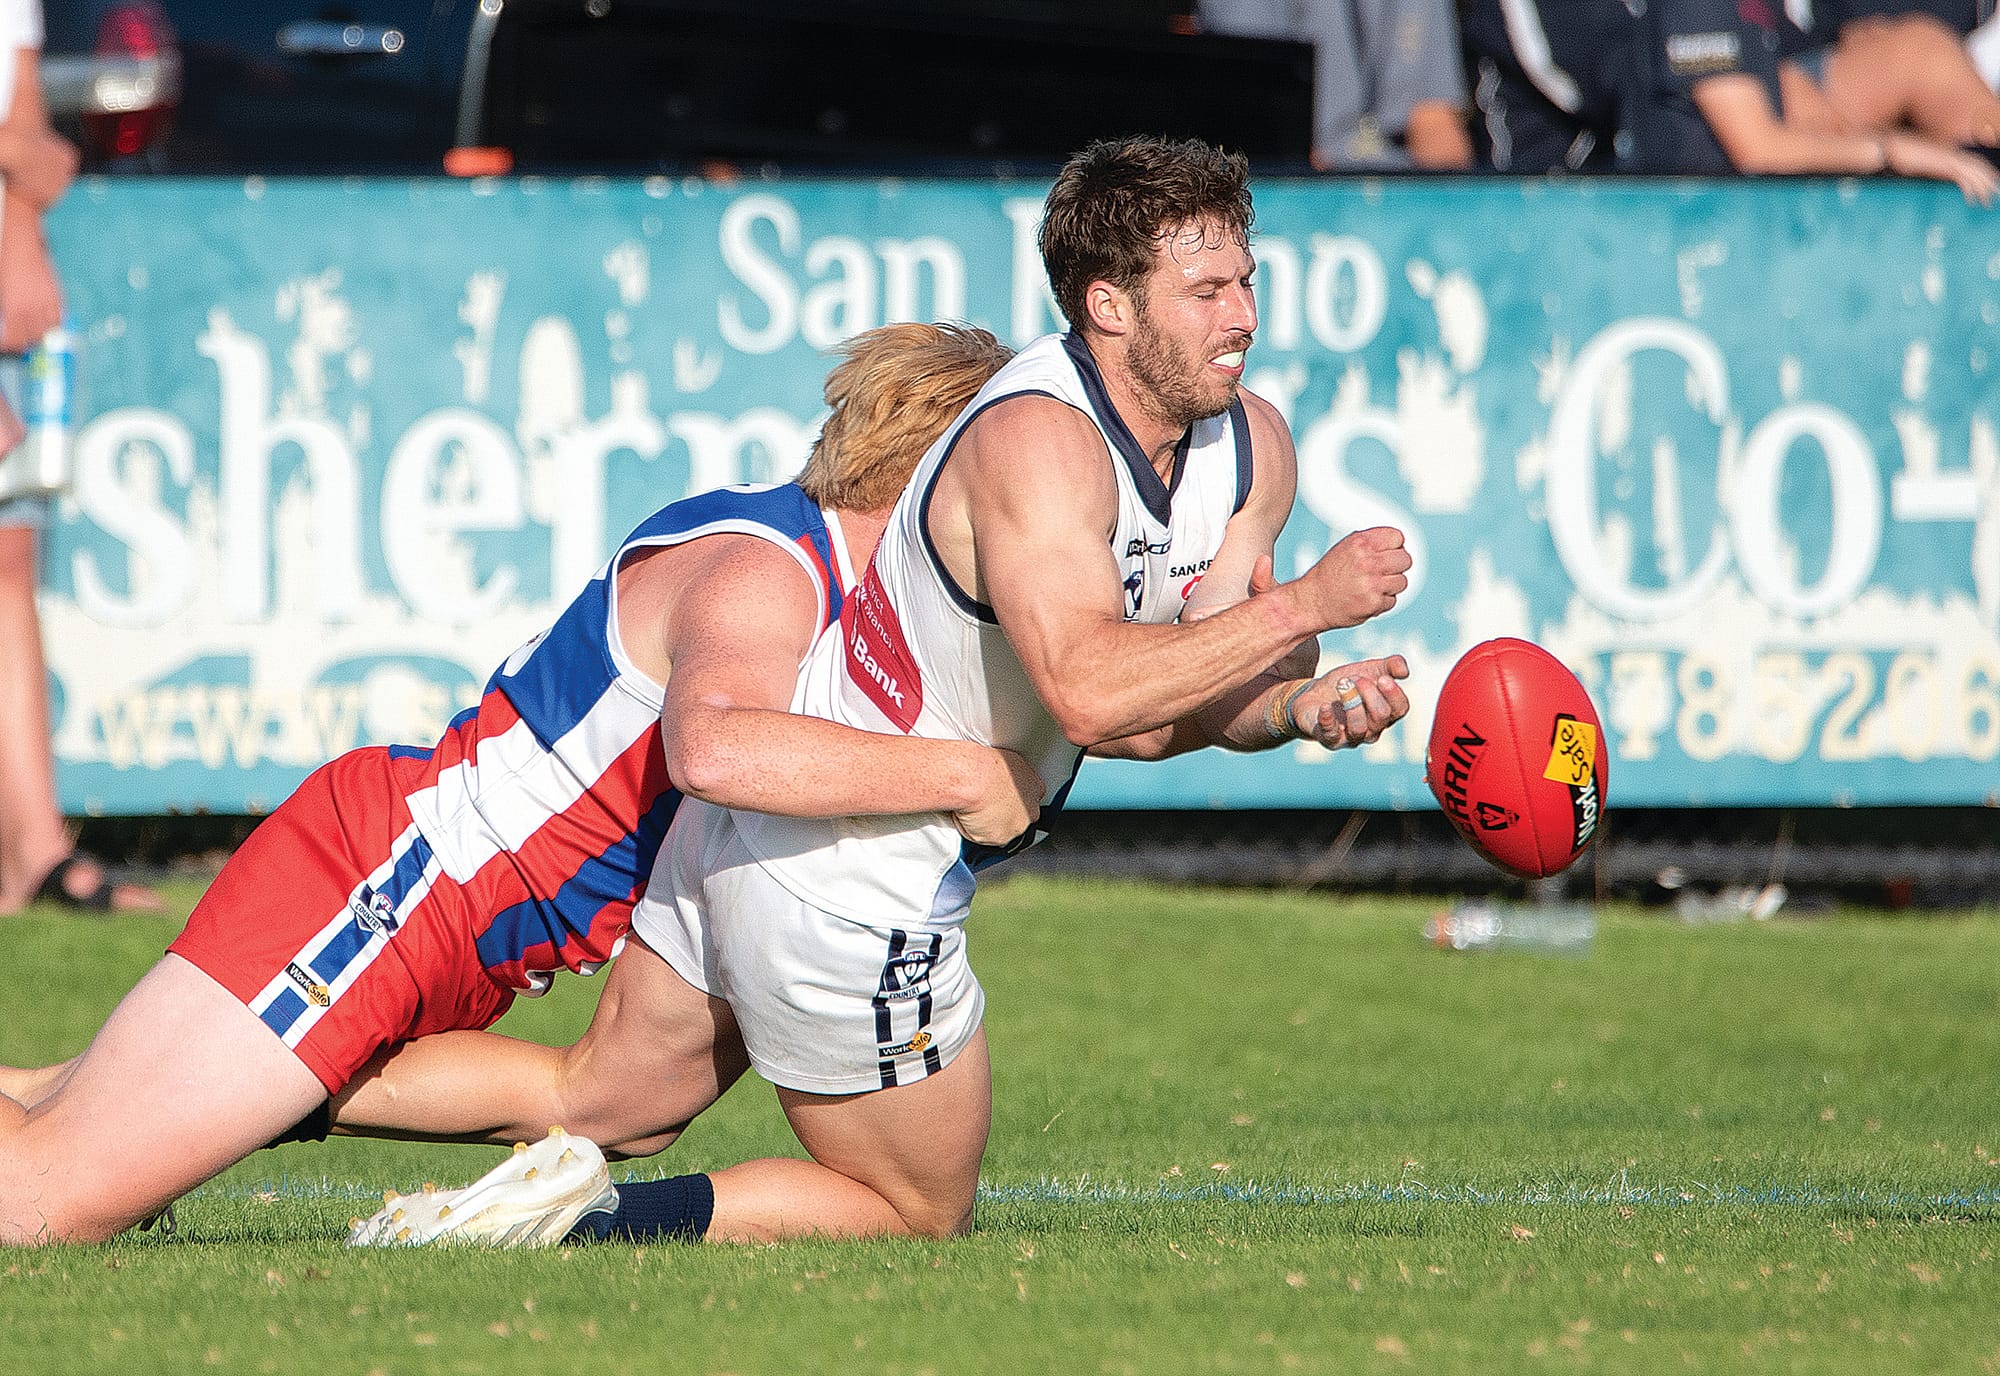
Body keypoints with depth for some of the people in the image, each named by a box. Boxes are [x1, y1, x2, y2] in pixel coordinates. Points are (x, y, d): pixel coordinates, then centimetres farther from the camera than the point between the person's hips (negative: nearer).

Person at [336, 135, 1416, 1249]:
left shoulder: (1254, 447, 2)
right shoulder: (1036, 441, -27)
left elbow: (1171, 703, 7)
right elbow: (1089, 691, -39)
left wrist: (1301, 705, -14)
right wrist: (1301, 606, -32)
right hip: (850, 894, -10)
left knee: (606, 1104, 21)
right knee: (920, 1216, 3)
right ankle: (582, 1217, 0)